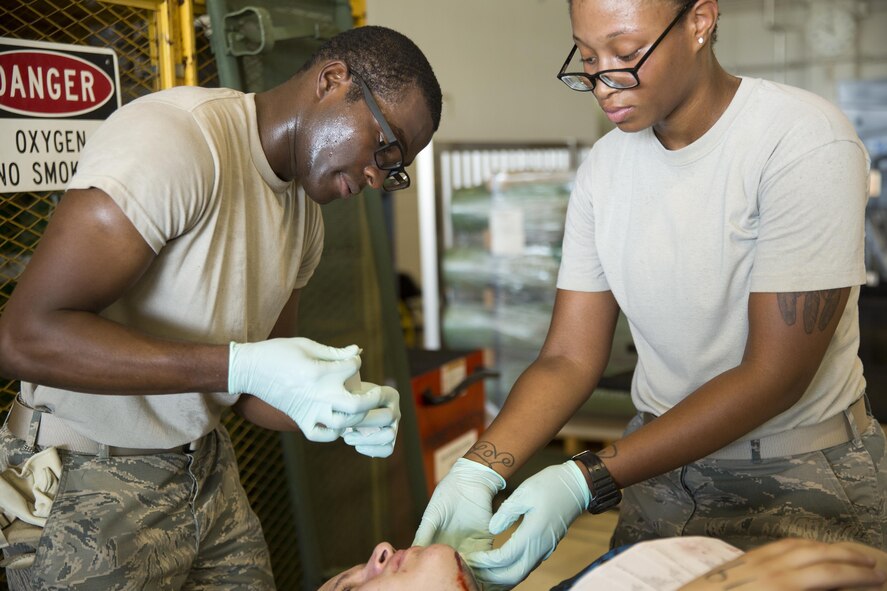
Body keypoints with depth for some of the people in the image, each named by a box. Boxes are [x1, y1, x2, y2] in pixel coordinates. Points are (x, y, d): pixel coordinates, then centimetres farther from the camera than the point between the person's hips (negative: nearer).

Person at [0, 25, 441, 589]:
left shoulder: (306, 215, 5)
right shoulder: (177, 139, -22)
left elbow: (253, 387, 9)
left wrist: (339, 409, -12)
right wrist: (239, 366, -30)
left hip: (206, 467, 7)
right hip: (88, 481, -7)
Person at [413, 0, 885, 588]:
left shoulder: (805, 141, -20)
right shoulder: (606, 164, -2)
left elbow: (774, 375, -23)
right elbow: (570, 358, -3)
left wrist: (587, 480, -28)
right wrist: (480, 469, -20)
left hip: (803, 475, -4)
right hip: (662, 459, 4)